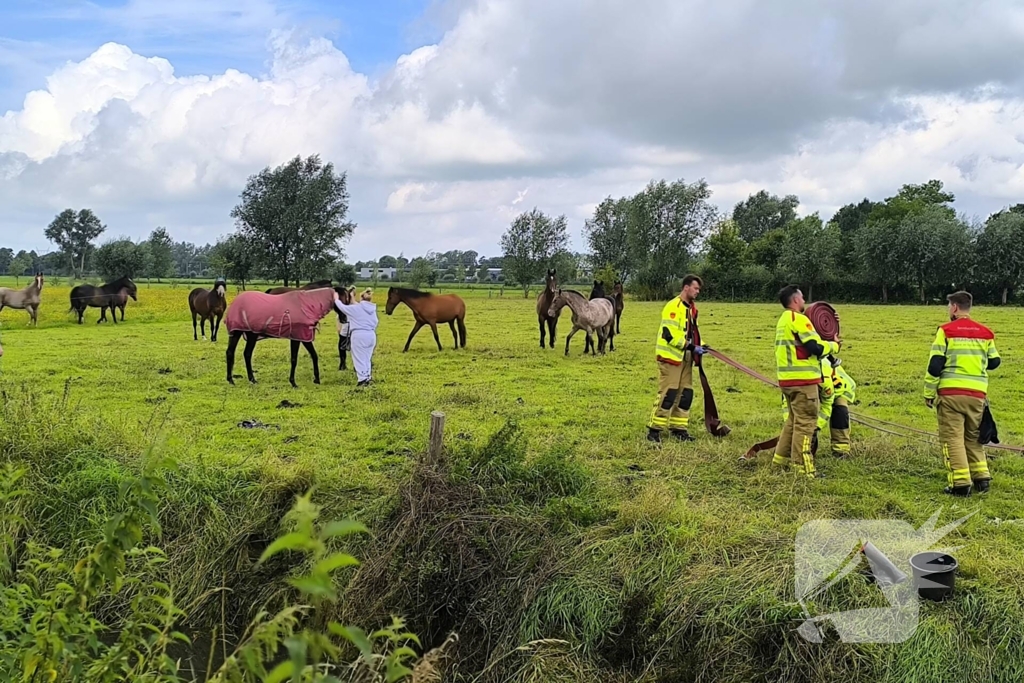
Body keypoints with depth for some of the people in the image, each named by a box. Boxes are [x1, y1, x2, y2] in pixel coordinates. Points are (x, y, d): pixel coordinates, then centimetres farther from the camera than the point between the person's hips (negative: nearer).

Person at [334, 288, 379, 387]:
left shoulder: (356, 308, -10)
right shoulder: (373, 309, 7)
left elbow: (343, 307, 2)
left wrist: (336, 299, 18)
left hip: (359, 335, -6)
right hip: (371, 335, 6)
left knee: (359, 358, 1)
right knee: (367, 357, 17)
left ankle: (362, 379, -3)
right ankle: (368, 377, 21)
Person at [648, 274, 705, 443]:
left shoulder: (691, 307, 14)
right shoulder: (674, 307, -16)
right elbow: (669, 334, -22)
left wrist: (700, 345, 5)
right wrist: (691, 347, -22)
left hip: (685, 358, 9)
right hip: (671, 357, -9)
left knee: (685, 394, 9)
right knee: (668, 394, -9)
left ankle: (678, 428, 18)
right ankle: (655, 429, -2)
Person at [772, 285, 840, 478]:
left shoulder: (783, 321, 17)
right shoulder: (798, 319, -13)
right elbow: (816, 347, -17)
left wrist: (827, 344, 16)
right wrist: (834, 345, 0)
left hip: (787, 379, 10)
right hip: (802, 380, -10)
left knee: (794, 420, 20)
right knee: (805, 422, -5)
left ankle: (781, 457, 25)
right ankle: (802, 467, -3)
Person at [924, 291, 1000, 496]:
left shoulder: (946, 330, -5)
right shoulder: (985, 333, 8)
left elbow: (935, 365, -9)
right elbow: (994, 362, 18)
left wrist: (929, 393, -1)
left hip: (951, 393, -4)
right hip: (977, 394, 4)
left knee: (953, 437, 1)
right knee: (973, 437, 19)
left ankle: (960, 483, -3)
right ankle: (981, 477, 16)